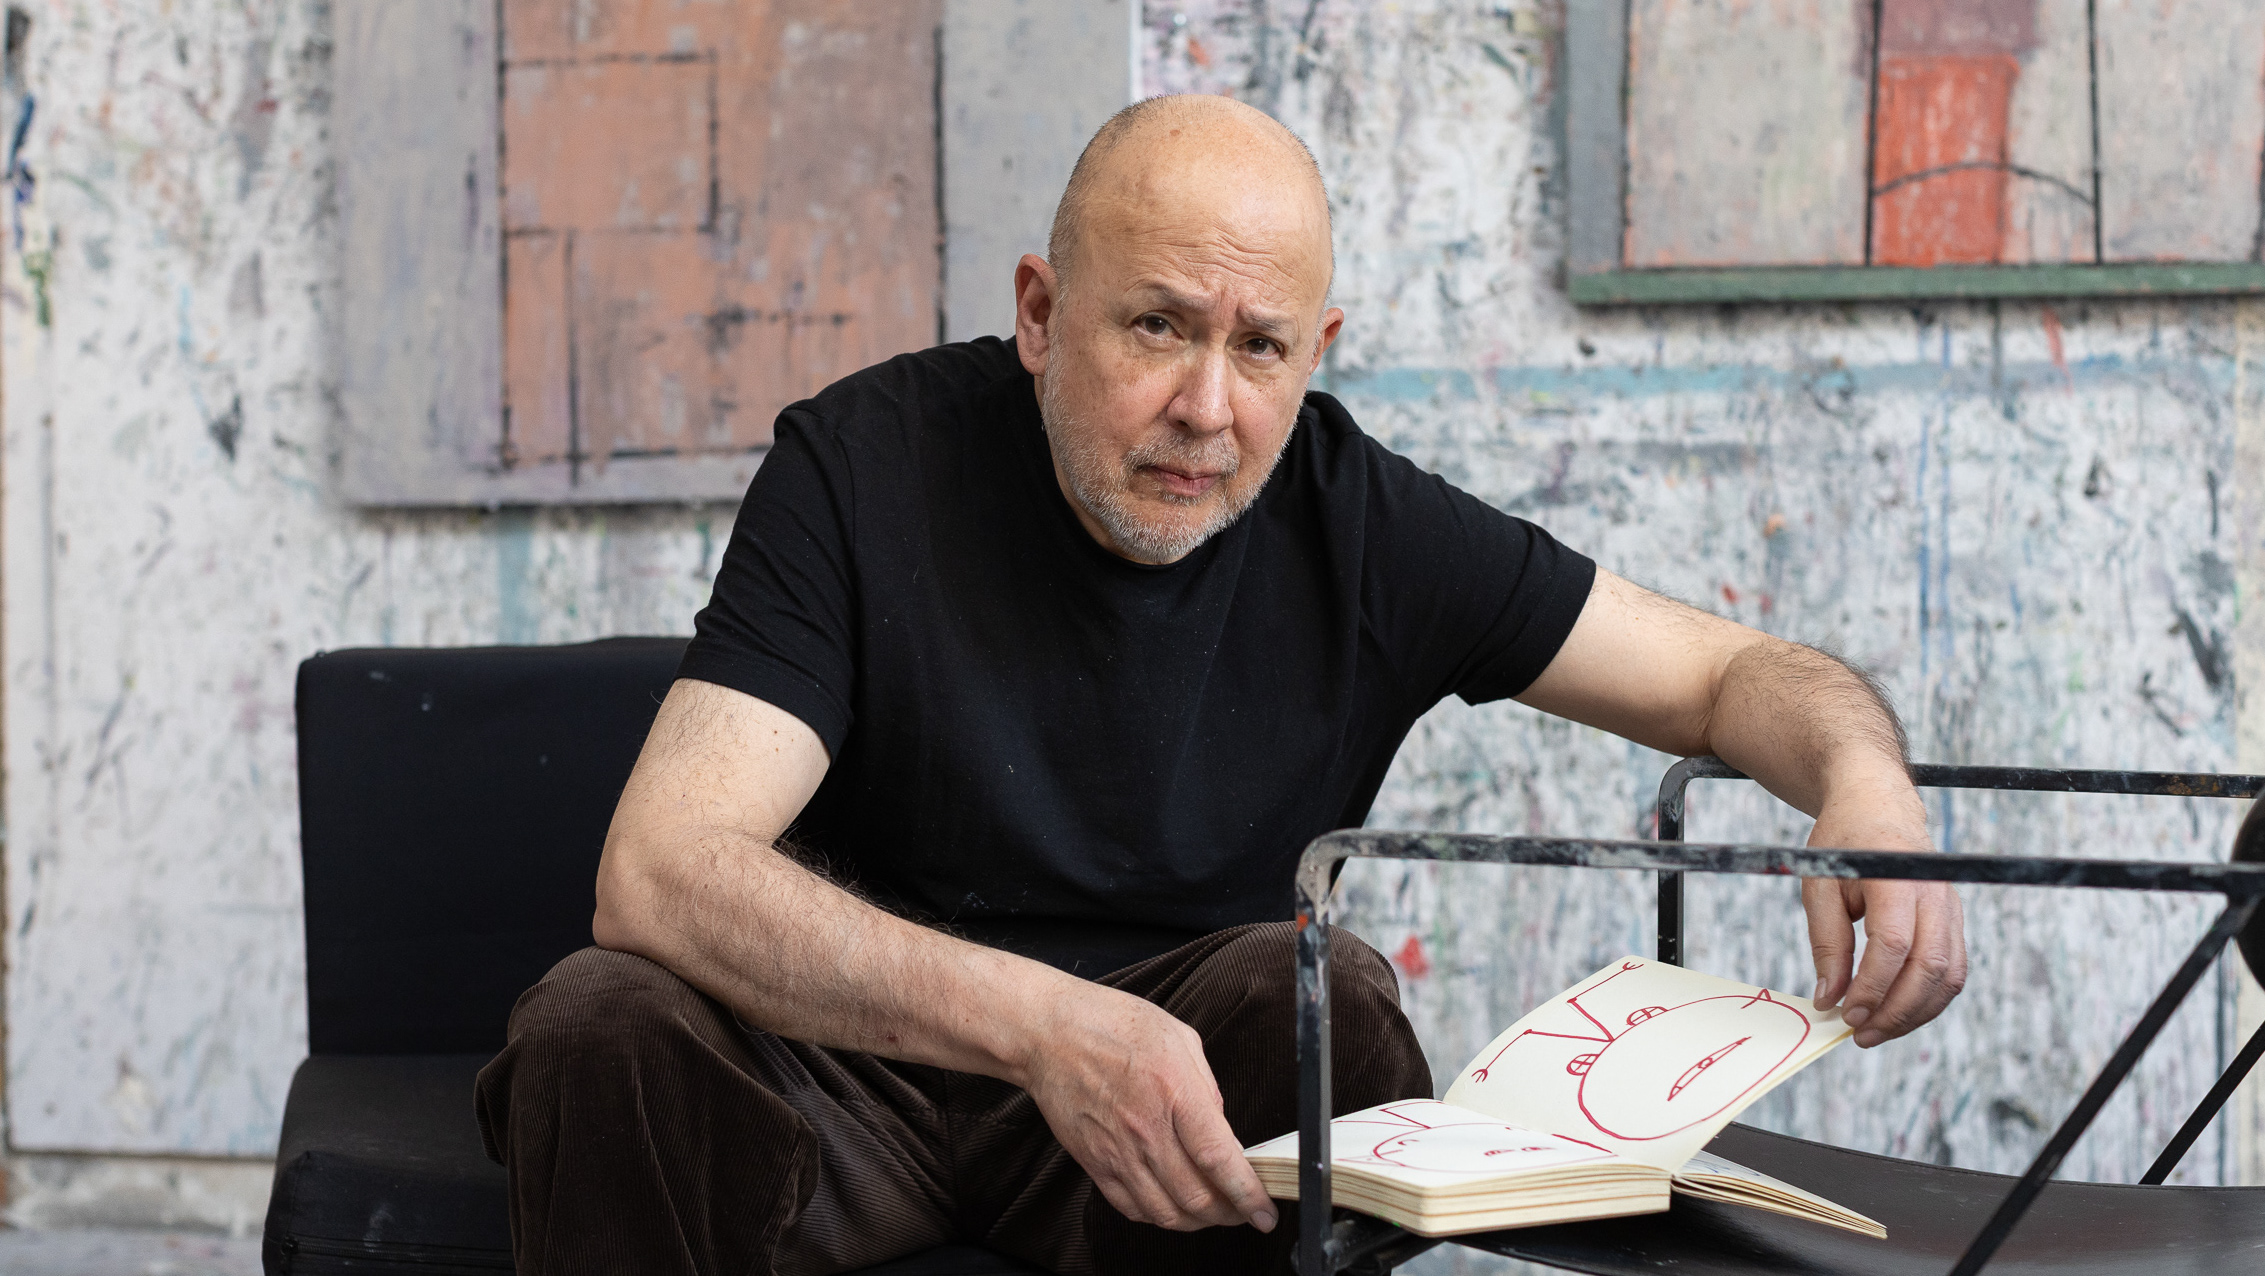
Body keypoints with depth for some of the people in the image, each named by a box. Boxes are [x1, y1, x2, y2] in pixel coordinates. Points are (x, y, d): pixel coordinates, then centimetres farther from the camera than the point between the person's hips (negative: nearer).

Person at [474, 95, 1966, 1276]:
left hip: (1205, 1074, 1)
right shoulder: (867, 463, -14)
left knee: (1322, 997, -28)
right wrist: (1034, 1022, -41)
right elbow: (662, 866, -25)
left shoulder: (1365, 527, -7)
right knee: (603, 1029, -28)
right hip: (859, 1057, -1)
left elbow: (1729, 672, 2)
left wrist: (1866, 780, -24)